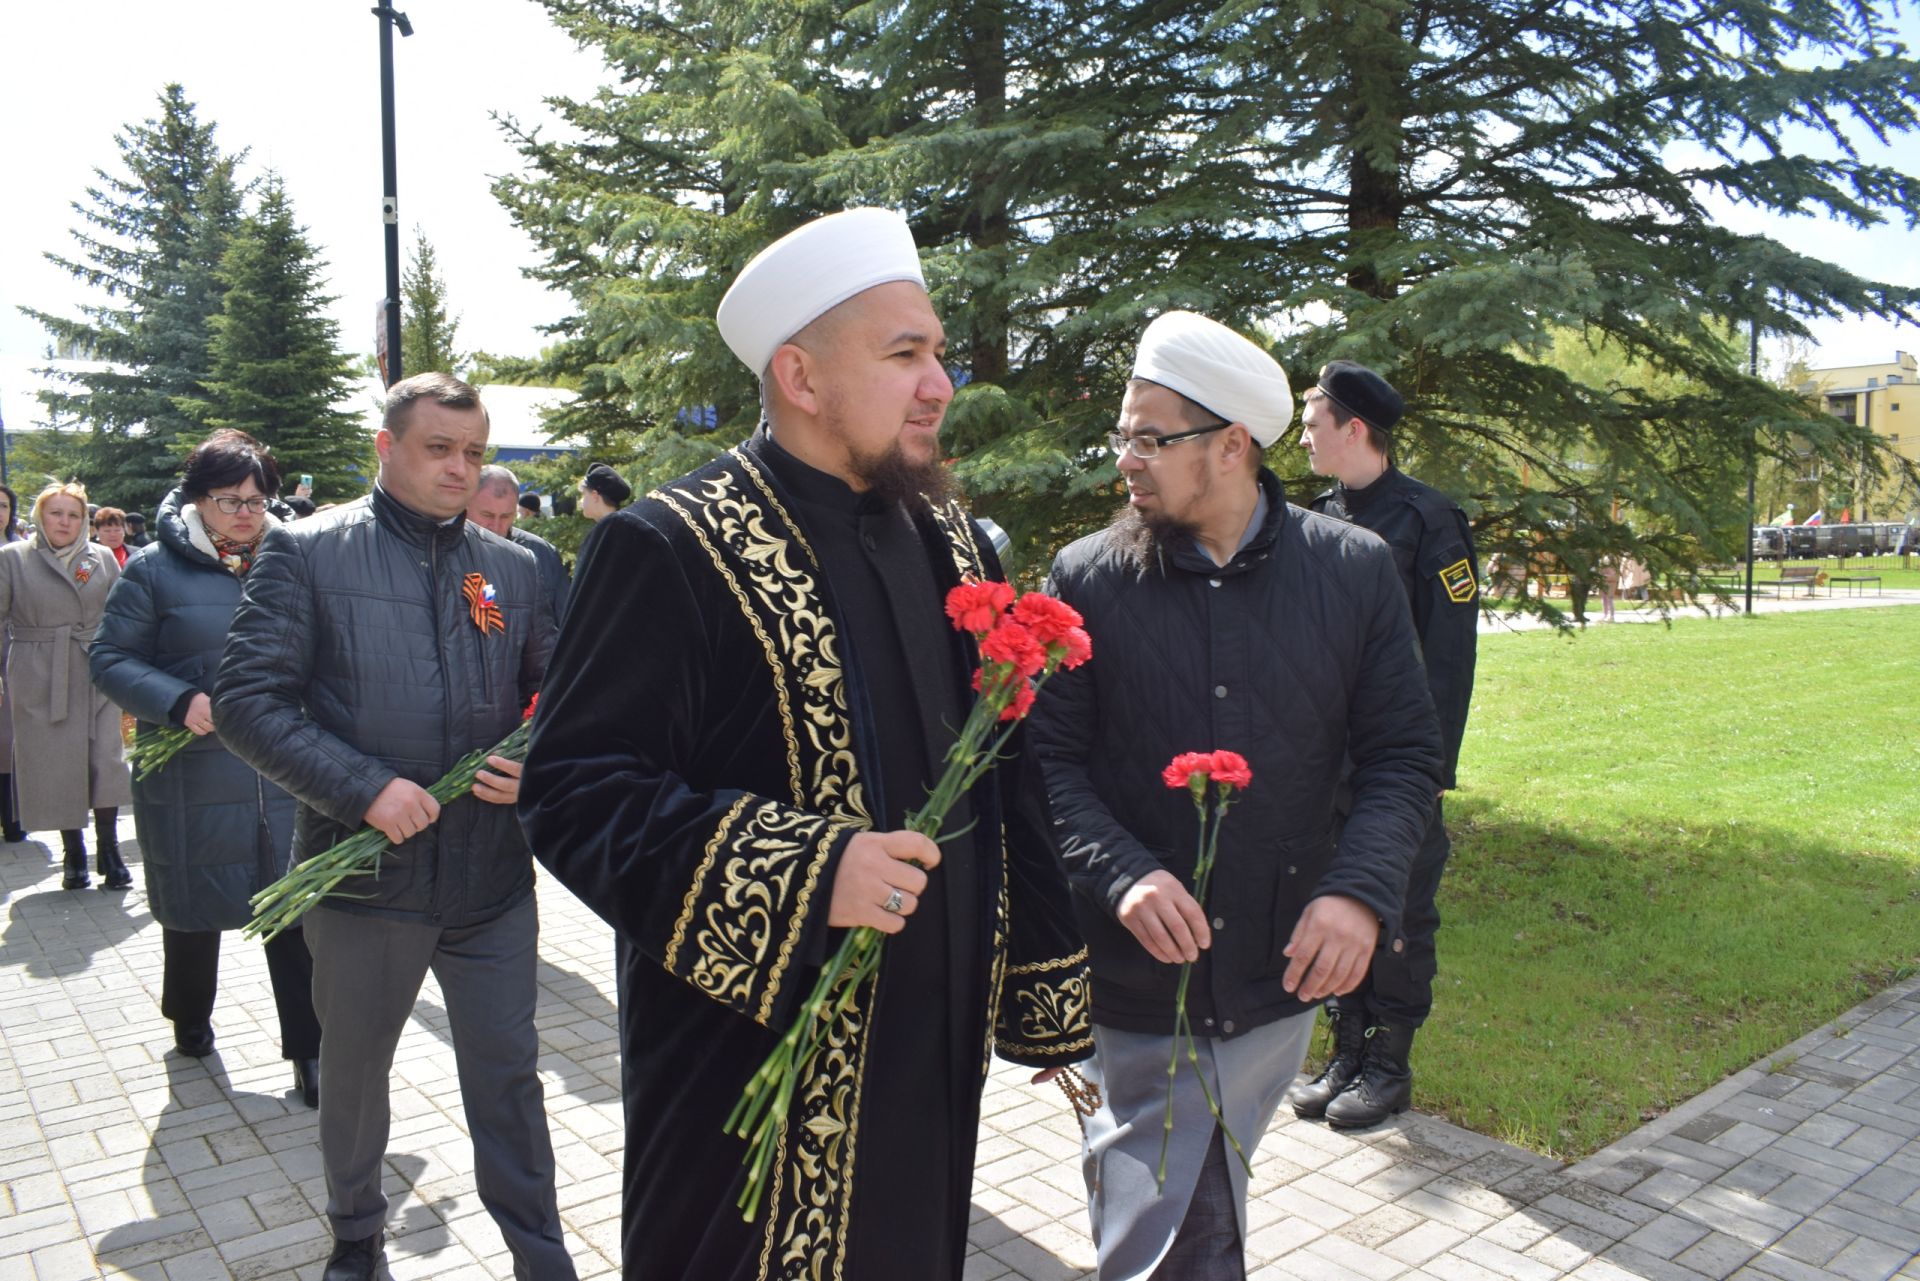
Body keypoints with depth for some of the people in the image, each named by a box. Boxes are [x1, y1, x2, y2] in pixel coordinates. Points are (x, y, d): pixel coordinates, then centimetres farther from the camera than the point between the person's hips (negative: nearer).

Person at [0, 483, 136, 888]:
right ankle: (73, 852, 15)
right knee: (56, 765, 2)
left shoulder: (103, 558, 9)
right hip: (40, 682, -1)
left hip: (97, 676, 1)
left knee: (106, 760, -5)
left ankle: (108, 849, 4)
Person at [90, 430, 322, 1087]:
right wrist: (180, 702, -18)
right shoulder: (154, 570, -2)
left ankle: (308, 1050, 10)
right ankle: (189, 1020, 40)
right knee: (195, 908, 15)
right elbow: (109, 657, -3)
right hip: (192, 779, -2)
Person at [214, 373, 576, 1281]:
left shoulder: (512, 568, 6)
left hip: (493, 875, 2)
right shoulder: (306, 551, -4)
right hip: (365, 872, -1)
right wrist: (364, 788, -19)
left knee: (508, 1072, 10)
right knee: (354, 1070, 19)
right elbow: (246, 699, -9)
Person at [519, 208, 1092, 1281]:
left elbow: (1010, 787, 10)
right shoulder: (674, 549, -13)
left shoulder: (954, 546, 7)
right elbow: (574, 790, -17)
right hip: (754, 1058, -6)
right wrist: (799, 877, -27)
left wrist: (1047, 997, 10)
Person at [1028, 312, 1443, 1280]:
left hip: (1280, 974, 2)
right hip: (1136, 978, -1)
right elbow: (1050, 757, -3)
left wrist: (1361, 891, -13)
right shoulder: (1087, 580, -4)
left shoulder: (1355, 571, -1)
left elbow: (1403, 754, 2)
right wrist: (1122, 875, -19)